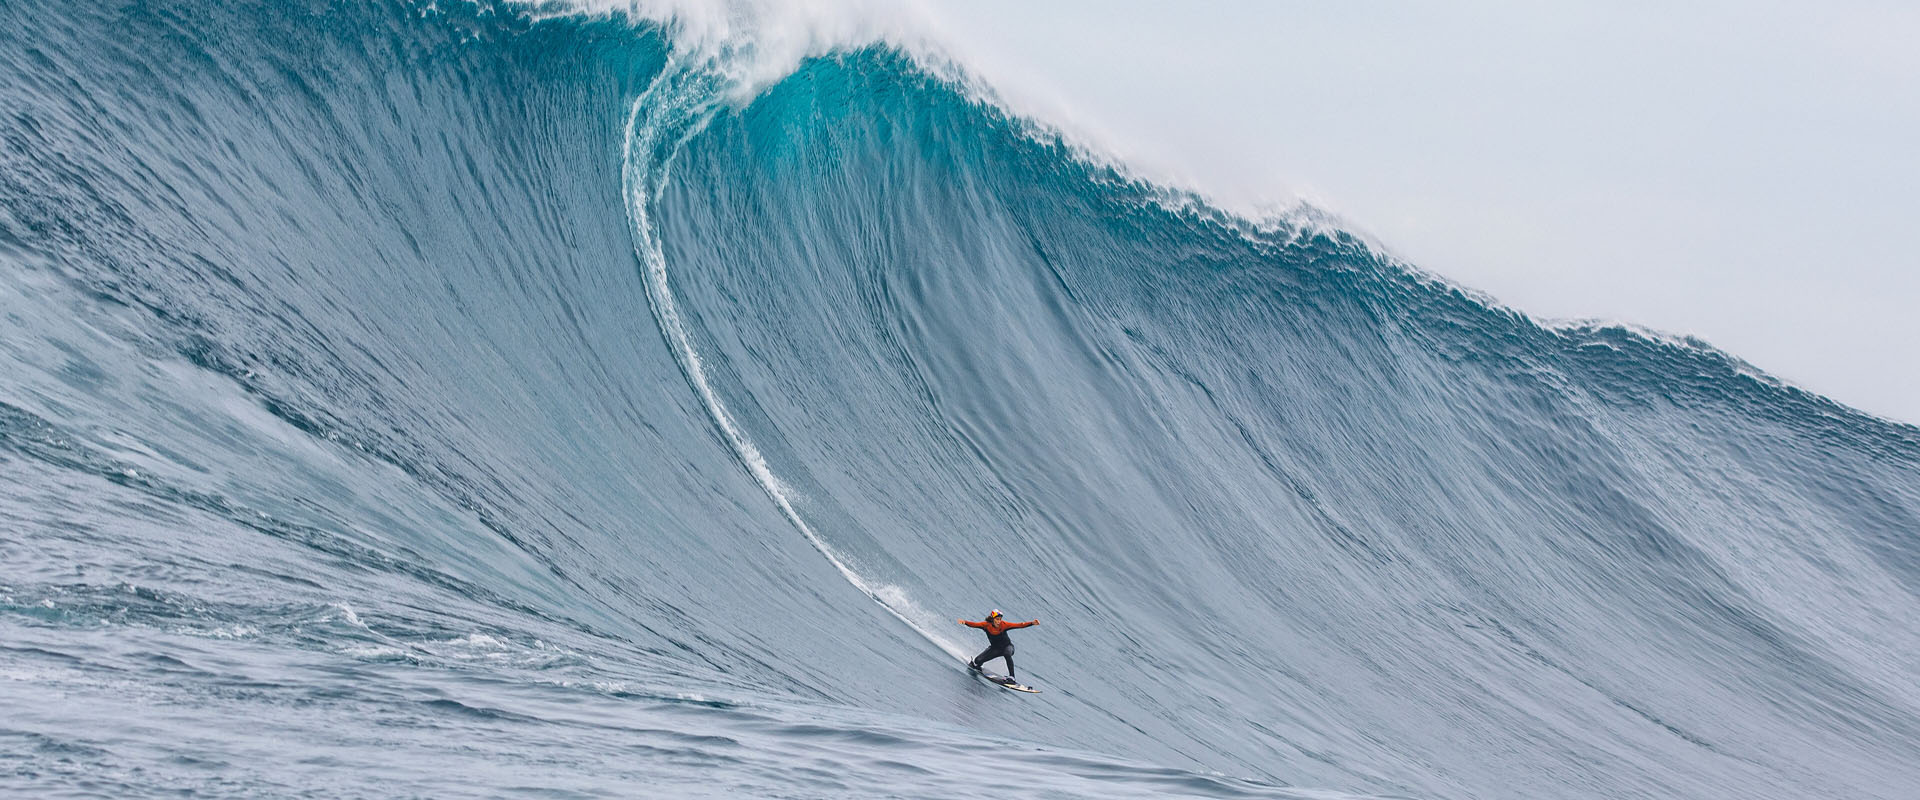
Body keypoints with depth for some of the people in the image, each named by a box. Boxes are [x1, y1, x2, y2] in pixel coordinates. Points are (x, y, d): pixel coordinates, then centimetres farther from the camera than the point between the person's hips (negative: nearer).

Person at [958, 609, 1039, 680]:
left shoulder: (1003, 624, -22)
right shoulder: (986, 625, -19)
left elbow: (1019, 625, -25)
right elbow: (974, 624, -31)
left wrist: (1032, 623, -36)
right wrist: (964, 622, -50)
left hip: (1007, 646, -2)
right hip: (995, 648, 2)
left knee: (1007, 654, -38)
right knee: (978, 660, -10)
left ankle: (1011, 676, -31)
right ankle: (975, 665, 30)